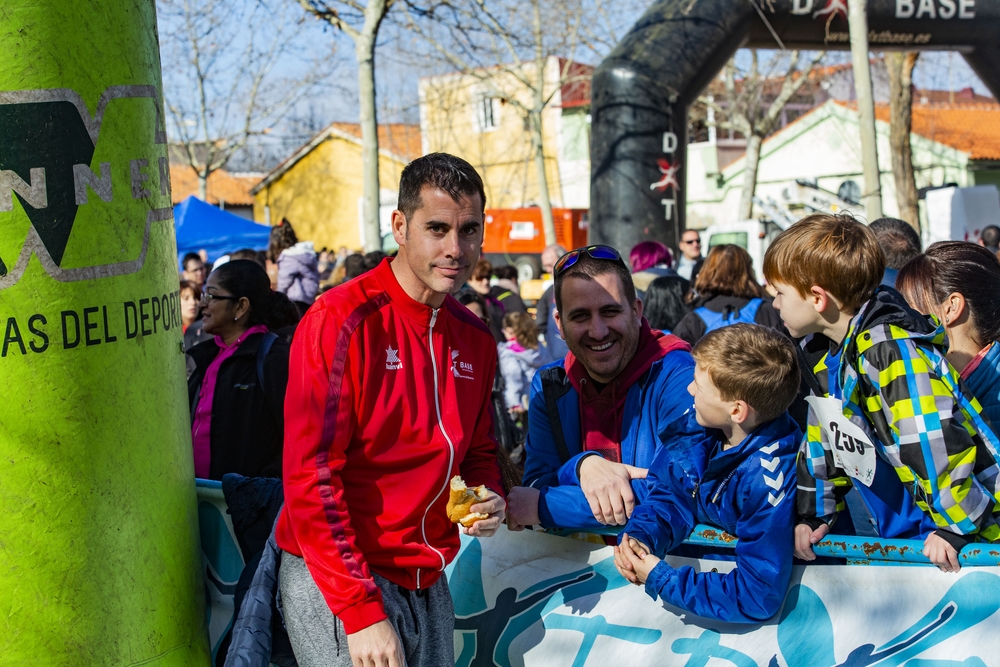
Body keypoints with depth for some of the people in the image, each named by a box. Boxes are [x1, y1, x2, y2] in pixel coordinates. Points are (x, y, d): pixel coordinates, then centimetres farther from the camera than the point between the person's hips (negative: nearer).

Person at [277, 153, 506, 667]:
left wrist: (489, 497, -3)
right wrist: (361, 612, -21)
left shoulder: (475, 339, 7)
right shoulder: (341, 321, -14)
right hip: (336, 583, -7)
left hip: (427, 582, 7)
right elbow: (311, 478, -18)